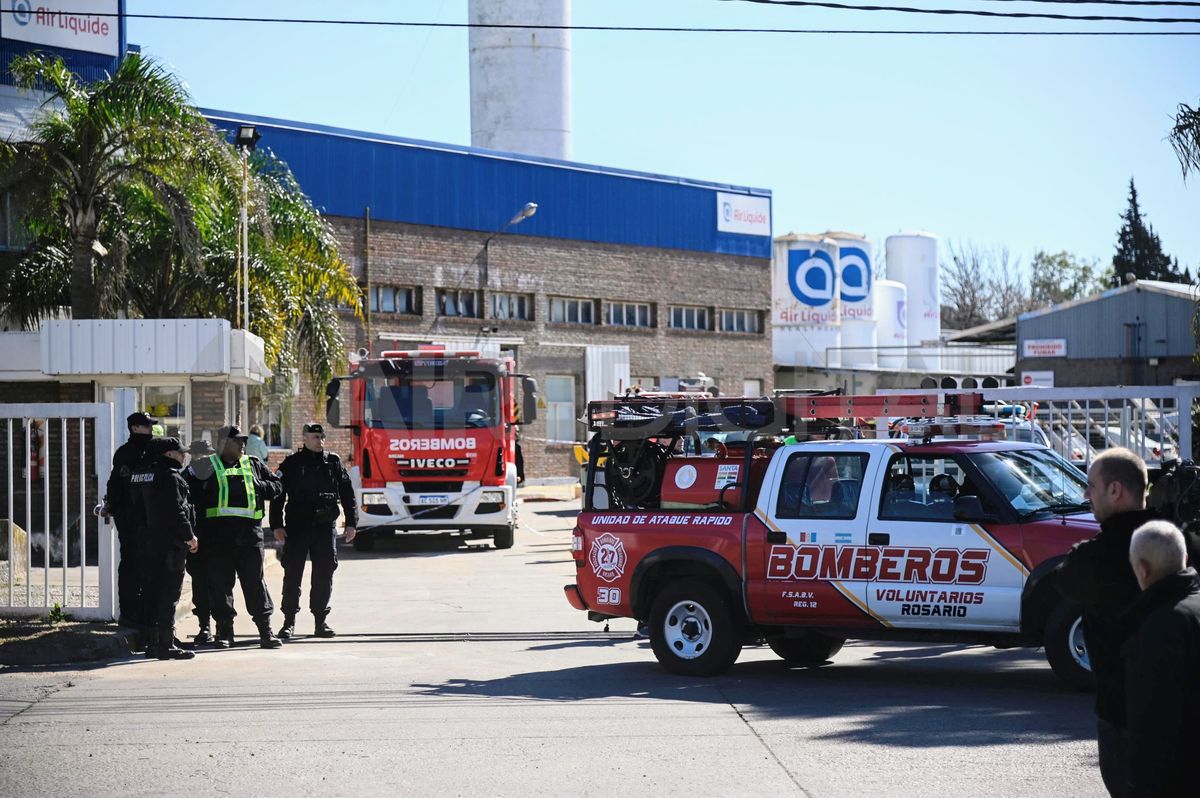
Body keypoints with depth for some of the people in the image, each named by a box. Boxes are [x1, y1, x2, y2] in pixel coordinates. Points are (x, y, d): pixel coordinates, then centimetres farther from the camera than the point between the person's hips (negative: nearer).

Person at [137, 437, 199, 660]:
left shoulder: (150, 476, 15)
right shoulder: (170, 477, -13)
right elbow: (176, 511, -19)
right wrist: (190, 536, -8)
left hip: (153, 541, 9)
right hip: (171, 542, -9)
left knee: (154, 593, 12)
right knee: (169, 595, -7)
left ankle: (153, 642, 16)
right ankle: (166, 644, -8)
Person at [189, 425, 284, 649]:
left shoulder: (254, 465, 16)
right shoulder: (209, 466, 9)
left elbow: (277, 486, 20)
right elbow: (195, 496, 6)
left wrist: (261, 487, 2)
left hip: (249, 532, 1)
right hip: (218, 533, -1)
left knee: (255, 582, 0)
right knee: (220, 584, 3)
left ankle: (265, 630, 4)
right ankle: (224, 631, 12)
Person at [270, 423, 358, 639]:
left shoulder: (333, 463, 8)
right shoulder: (291, 463, 3)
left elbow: (347, 494, 10)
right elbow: (277, 495, 2)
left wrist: (351, 523, 5)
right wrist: (277, 525, -4)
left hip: (325, 527, 2)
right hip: (297, 528, -2)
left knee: (324, 575, 4)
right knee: (292, 574, 0)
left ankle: (320, 621, 13)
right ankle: (289, 622, 7)